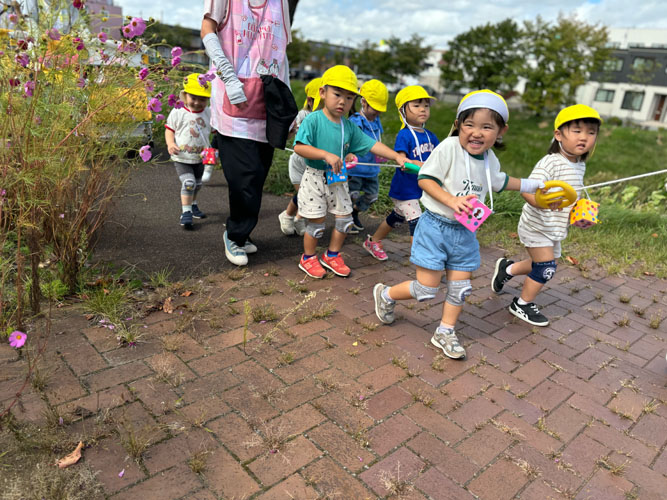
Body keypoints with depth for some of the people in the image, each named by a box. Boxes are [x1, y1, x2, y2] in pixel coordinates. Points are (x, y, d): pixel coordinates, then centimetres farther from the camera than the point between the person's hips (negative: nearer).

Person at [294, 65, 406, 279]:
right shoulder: (313, 120, -12)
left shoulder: (350, 127, 5)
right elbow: (299, 147, -22)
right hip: (315, 178, -6)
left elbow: (372, 145, 5)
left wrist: (398, 157, -2)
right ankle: (308, 258, 24)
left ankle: (332, 255, 30)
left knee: (345, 218, 9)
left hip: (339, 180, 6)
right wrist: (326, 155, -30)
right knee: (316, 222, 1)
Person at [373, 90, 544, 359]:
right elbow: (425, 179, -15)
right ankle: (386, 294, 24)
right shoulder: (449, 148, -16)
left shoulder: (490, 160, 5)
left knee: (461, 288, 11)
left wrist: (533, 184, 33)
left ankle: (445, 332, 31)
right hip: (436, 226, -6)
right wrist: (451, 200, -28)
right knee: (426, 289, -3)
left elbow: (499, 181, 27)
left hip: (464, 232, 7)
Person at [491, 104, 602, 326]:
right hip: (536, 226, -9)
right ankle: (523, 304, 15)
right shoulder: (550, 163, -22)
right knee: (546, 268, -6)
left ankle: (507, 268, 44)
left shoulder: (580, 166, 5)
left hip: (554, 228, 9)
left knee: (542, 266, 19)